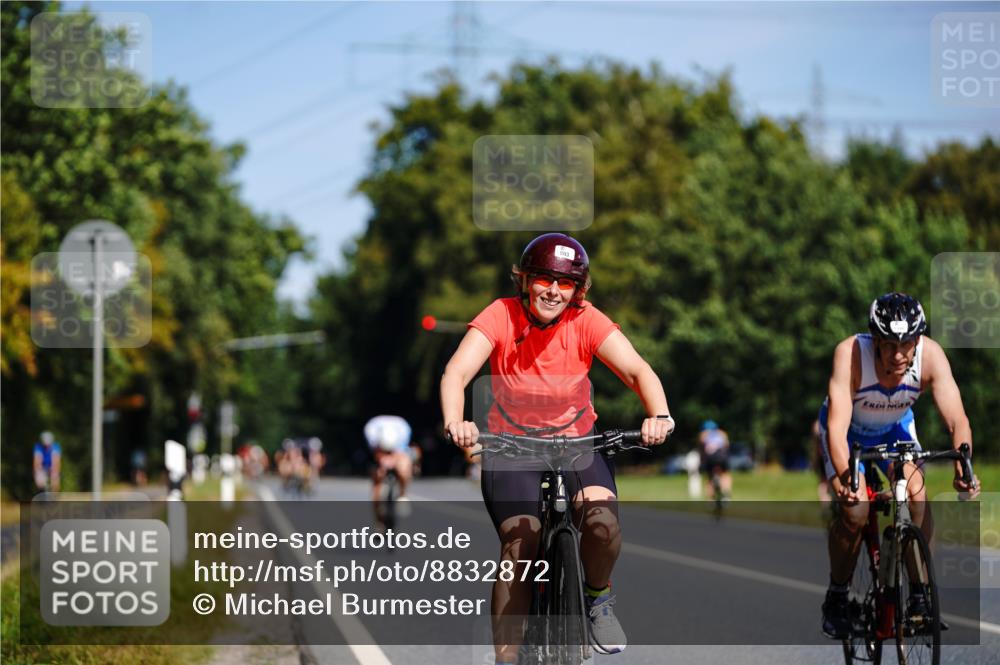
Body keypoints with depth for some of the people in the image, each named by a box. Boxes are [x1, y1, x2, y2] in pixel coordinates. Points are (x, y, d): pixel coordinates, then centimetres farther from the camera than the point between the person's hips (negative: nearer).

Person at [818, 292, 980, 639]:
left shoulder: (930, 355, -31)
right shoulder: (850, 354, -38)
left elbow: (957, 419, -35)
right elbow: (837, 426, -44)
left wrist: (963, 468, -53)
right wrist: (845, 477, -60)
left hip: (896, 427, 2)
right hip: (849, 430, -2)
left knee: (917, 497, -20)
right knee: (853, 511, -20)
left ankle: (920, 595, -4)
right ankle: (836, 597, 2)